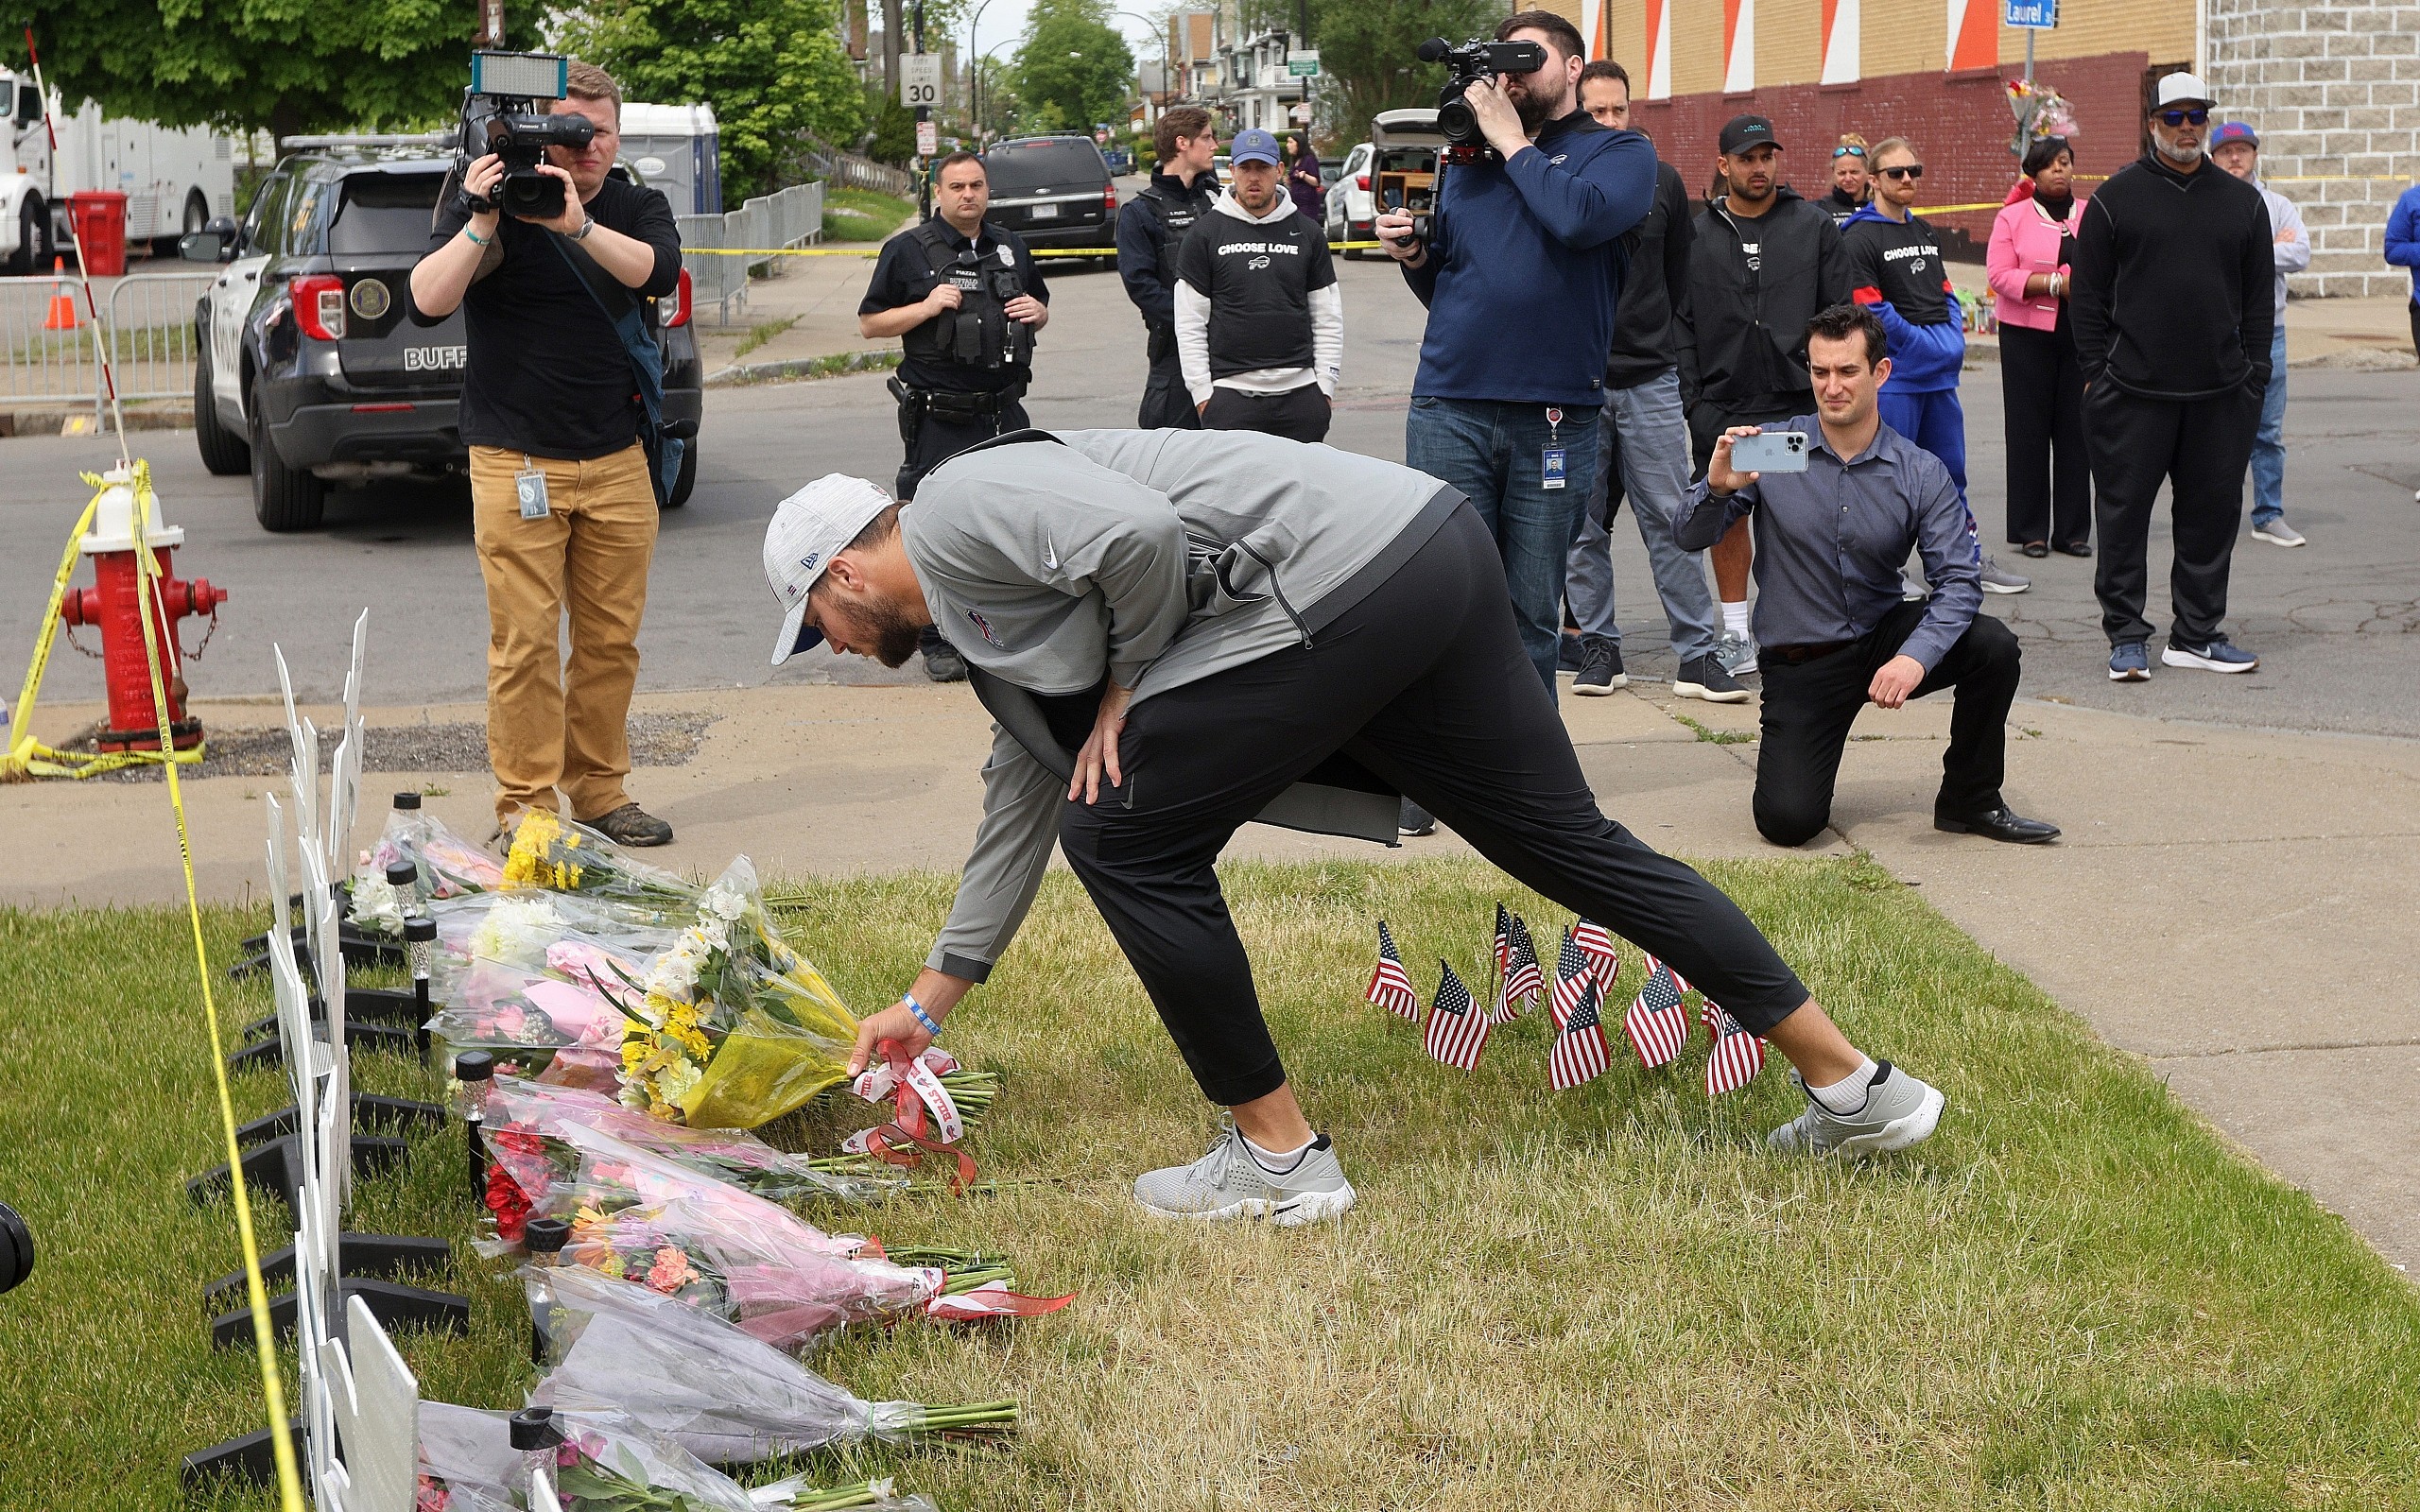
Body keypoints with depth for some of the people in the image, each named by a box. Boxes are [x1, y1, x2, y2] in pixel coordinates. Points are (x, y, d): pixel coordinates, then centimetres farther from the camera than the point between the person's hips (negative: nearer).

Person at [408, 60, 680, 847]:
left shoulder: (638, 209, 8)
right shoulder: (485, 204, -1)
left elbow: (658, 272, -15)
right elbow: (427, 302, -12)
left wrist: (578, 226, -28)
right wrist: (480, 224, -23)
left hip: (618, 463, 4)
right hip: (516, 463, -3)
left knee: (612, 639, 7)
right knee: (525, 641, -5)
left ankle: (600, 792, 17)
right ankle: (525, 803, 2)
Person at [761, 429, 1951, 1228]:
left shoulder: (952, 511, -2)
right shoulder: (985, 624, 29)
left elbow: (1139, 532, -20)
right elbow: (1024, 803, 37)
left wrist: (1127, 682, -1)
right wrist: (928, 1001, 43)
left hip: (1348, 573, -10)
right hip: (1434, 560, 10)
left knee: (1127, 834, 0)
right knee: (1569, 844, 14)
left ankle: (1277, 1156, 8)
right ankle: (1853, 1090, 18)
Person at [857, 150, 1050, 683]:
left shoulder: (1011, 248, 14)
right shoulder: (908, 251, -1)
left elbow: (1041, 307, 27)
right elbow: (869, 323, -1)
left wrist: (1037, 312, 2)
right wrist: (927, 307, -16)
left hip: (1004, 413, 4)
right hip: (940, 418, -4)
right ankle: (939, 642, 6)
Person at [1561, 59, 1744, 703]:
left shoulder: (1663, 182, 8)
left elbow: (1680, 276, 16)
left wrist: (1672, 351, 12)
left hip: (1650, 381, 1)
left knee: (1672, 519, -1)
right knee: (1583, 525, 4)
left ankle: (1697, 653, 2)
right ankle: (1597, 645, 15)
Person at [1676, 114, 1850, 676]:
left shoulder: (1814, 227, 7)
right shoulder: (1698, 234, 7)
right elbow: (1681, 322, 6)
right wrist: (1692, 398, -1)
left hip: (1797, 403, -1)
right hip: (1720, 405, 1)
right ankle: (1737, 636, 16)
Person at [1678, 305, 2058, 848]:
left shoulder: (1921, 474, -7)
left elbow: (1957, 580, -15)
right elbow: (1692, 536, -8)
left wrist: (1915, 657, -33)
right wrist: (1717, 487, -31)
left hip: (1884, 638, 2)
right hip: (1799, 662, -2)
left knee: (1992, 645, -25)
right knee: (1787, 822, -18)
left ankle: (1969, 802, -2)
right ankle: (1786, 751, 21)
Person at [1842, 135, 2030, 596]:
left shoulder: (1926, 233, 18)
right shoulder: (1860, 238, -9)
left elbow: (1946, 294, 20)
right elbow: (1873, 312, -15)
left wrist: (1954, 340, 1)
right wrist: (1928, 344, -13)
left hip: (1941, 374, 8)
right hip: (1895, 378, -8)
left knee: (1950, 471, 14)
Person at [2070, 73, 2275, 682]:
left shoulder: (2243, 201, 12)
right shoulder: (2116, 198, 3)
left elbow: (2258, 299, 14)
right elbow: (2088, 294, 2)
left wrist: (2253, 375, 7)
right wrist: (2096, 373, -4)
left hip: (2221, 396, 3)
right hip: (2133, 392, -3)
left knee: (2212, 513, 6)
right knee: (2124, 514, 0)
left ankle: (2197, 633, 16)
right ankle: (2126, 634, 9)